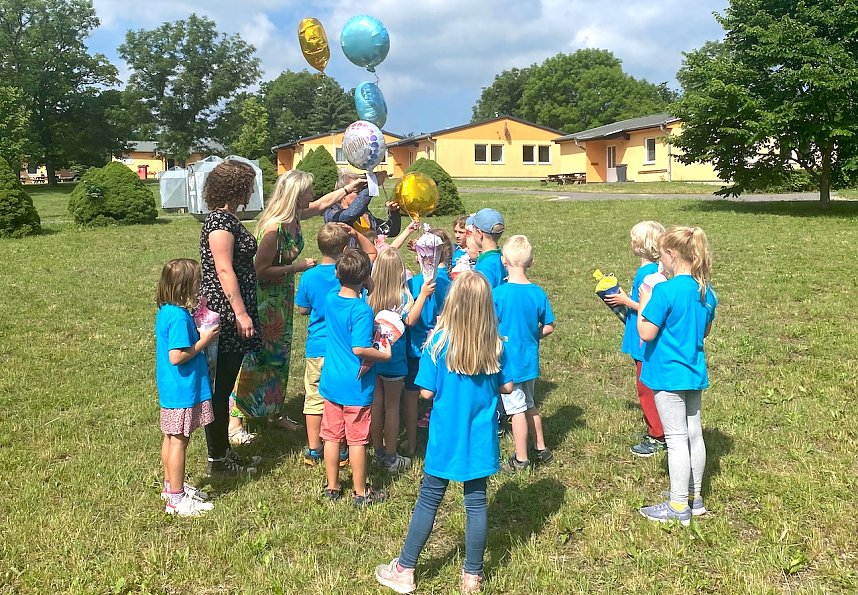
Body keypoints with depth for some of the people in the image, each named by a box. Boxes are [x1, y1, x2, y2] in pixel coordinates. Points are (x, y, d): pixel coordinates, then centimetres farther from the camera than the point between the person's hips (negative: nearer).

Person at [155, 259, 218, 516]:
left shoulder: (165, 311, 5)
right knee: (179, 442, 0)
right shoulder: (179, 317, -25)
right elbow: (176, 356, -27)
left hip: (171, 389, 10)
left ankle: (171, 485, 37)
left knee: (171, 438, 21)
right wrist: (203, 340, -18)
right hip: (183, 392, -10)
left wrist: (197, 334, 8)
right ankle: (177, 500, 11)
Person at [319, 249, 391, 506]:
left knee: (332, 436, 15)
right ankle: (360, 492, 20)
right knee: (357, 440, 7)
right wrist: (385, 354, -14)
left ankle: (332, 487, 29)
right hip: (356, 387, -6)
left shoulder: (331, 299, -3)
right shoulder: (362, 311, -22)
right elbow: (360, 349, -29)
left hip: (331, 383, 6)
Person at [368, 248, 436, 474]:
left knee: (376, 404, 14)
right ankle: (391, 457, 15)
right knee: (392, 406, 6)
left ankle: (379, 452, 25)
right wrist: (423, 295, -23)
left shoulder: (369, 293, -4)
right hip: (393, 358, -4)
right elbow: (410, 320, -25)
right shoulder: (401, 296, -17)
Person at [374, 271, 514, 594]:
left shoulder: (439, 341, -16)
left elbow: (426, 392, -12)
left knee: (429, 500, 11)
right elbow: (507, 387, 1)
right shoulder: (496, 344, -9)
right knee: (476, 503, 12)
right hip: (480, 439, 2)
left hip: (446, 438, -2)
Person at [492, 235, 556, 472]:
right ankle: (541, 449, 34)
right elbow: (548, 327, 1)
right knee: (529, 404, 22)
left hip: (508, 361, -5)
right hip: (530, 359, 5)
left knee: (517, 408, 4)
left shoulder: (498, 293, -19)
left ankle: (521, 459, 15)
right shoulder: (538, 293, -5)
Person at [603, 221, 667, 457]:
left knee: (647, 388, 0)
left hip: (646, 342, -10)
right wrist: (624, 299, 9)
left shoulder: (648, 273, -21)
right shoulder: (650, 270, 9)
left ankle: (658, 437, 10)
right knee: (647, 388, 19)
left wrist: (626, 301, -16)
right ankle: (654, 430, 30)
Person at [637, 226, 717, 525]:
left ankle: (678, 507, 9)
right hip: (695, 373, 8)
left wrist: (644, 301, -7)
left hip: (668, 374, -8)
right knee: (694, 433, 16)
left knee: (676, 438, 0)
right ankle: (693, 496, 29)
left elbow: (646, 333, -18)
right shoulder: (706, 291, 4)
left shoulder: (666, 291, -21)